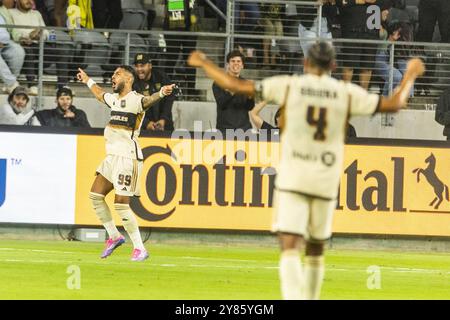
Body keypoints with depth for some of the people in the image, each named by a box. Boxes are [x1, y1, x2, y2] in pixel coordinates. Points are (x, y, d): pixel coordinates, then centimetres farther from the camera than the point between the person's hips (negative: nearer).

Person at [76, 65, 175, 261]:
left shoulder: (134, 100, -13)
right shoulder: (114, 98, 15)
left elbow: (147, 101, -36)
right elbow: (100, 95, 39)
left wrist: (161, 93, -57)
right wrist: (88, 81, 54)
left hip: (127, 157, -9)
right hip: (112, 156, 9)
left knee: (121, 204, -13)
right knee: (95, 195, 7)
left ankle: (140, 249, -5)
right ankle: (114, 236, 20)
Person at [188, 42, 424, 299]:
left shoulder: (288, 86, -1)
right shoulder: (348, 93, 3)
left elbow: (235, 85, -1)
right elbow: (395, 104, 9)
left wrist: (204, 63, 14)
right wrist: (411, 75, 27)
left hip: (292, 180, -2)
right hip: (326, 182, 2)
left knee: (290, 247, -11)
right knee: (316, 248, 20)